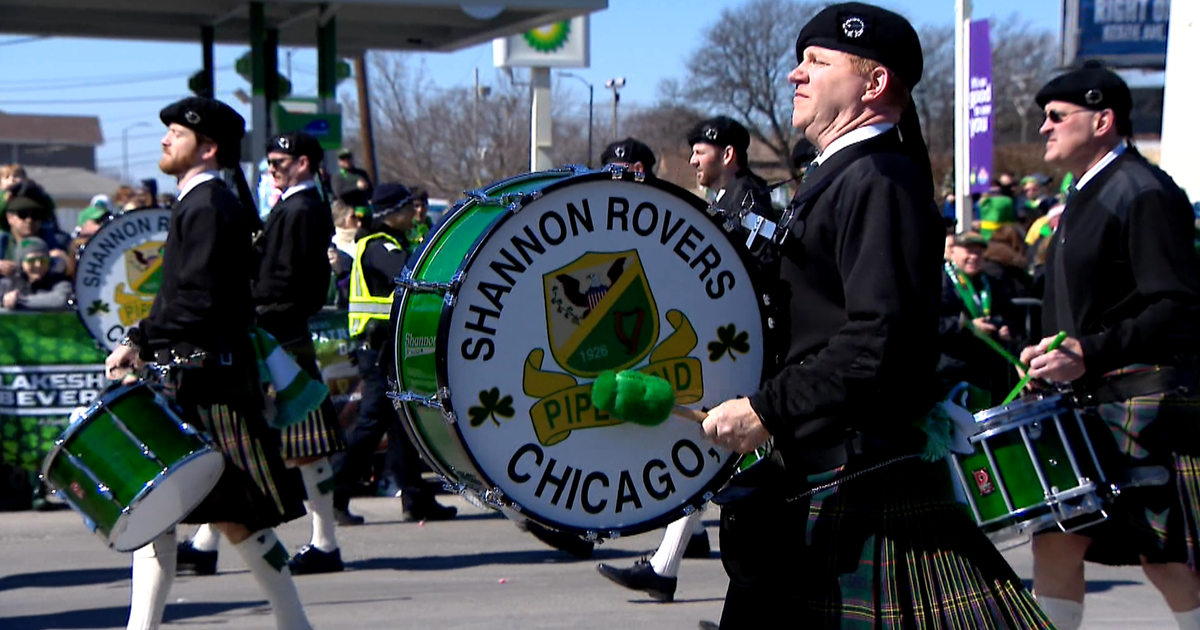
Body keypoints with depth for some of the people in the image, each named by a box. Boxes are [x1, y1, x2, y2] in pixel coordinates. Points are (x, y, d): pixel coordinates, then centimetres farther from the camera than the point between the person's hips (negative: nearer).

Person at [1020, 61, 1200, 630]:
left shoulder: (1144, 193, -13)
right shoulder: (1085, 197, 17)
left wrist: (1090, 354, -27)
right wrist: (1055, 363, 11)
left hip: (1146, 406, -9)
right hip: (1088, 405, 9)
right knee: (1056, 540, 8)